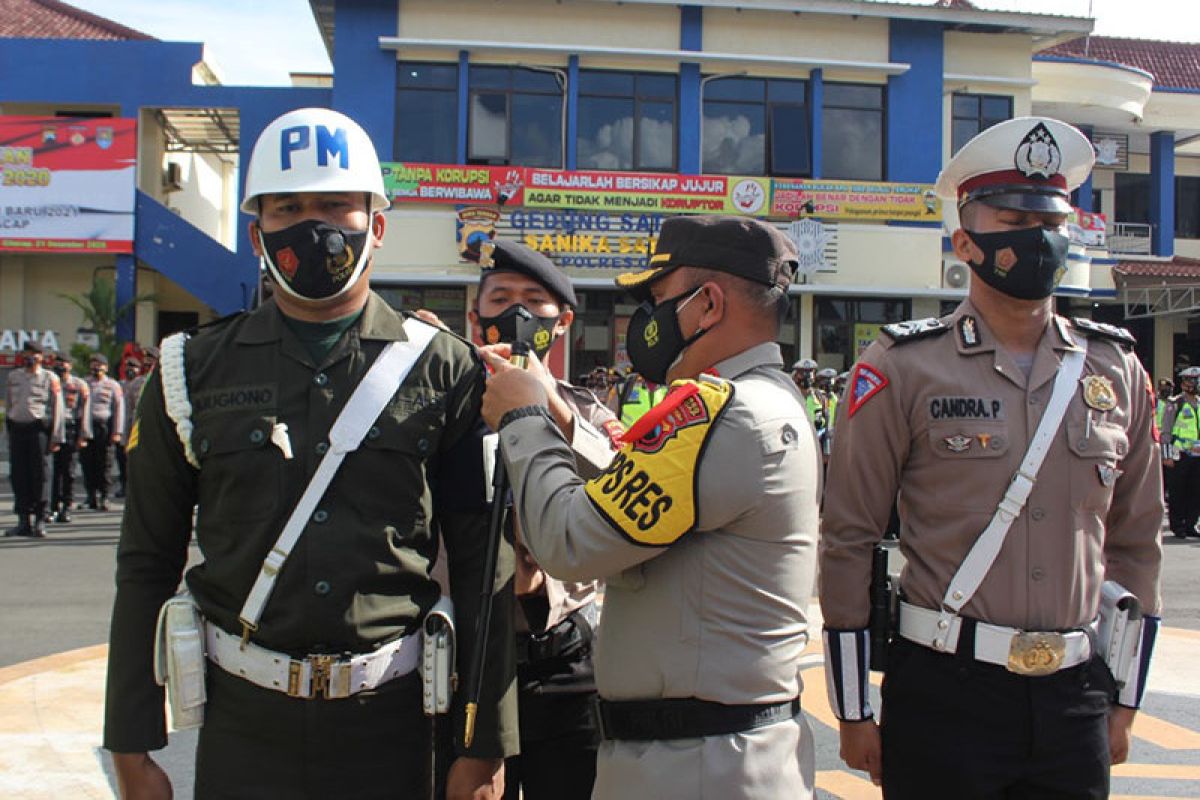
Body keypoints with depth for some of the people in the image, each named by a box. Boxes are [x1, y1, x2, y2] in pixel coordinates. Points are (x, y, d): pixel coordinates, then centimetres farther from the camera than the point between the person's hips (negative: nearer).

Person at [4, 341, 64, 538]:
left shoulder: (50, 378, 2)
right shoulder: (13, 376, 14)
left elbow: (57, 409, 0)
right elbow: (8, 404, 21)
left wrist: (56, 438, -5)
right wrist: (9, 427, 16)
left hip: (38, 428, -4)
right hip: (16, 428, 4)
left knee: (38, 476, -3)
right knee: (18, 476, 4)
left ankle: (40, 521, 4)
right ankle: (24, 521, 12)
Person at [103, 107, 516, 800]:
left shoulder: (444, 372, -1)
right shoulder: (197, 373, 3)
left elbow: (483, 568, -2)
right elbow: (146, 566, 6)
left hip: (391, 722, -1)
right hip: (242, 722, 1)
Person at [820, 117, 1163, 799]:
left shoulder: (1118, 372, 6)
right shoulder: (902, 368, -7)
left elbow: (1136, 542, 13)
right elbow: (848, 542, -6)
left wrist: (1125, 699, 13)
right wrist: (854, 711, -4)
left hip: (1077, 697, 4)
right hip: (943, 692, -3)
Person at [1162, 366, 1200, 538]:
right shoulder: (1174, 404, -3)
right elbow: (1166, 431, -5)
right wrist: (1167, 455, -11)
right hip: (1179, 455, -5)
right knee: (1177, 493, 0)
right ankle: (1177, 527, 8)